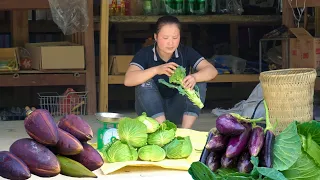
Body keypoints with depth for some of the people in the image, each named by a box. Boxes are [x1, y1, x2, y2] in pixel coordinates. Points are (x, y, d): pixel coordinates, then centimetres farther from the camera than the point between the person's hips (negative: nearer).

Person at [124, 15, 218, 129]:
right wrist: (156, 70, -43)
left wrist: (194, 77, -41)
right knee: (145, 83, -28)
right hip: (152, 112, -2)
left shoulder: (186, 52, -5)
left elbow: (212, 70, -18)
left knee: (200, 82, -19)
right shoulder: (145, 54, -12)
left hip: (177, 111, 2)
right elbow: (128, 80, -28)